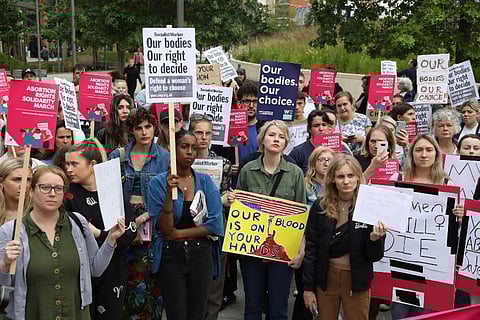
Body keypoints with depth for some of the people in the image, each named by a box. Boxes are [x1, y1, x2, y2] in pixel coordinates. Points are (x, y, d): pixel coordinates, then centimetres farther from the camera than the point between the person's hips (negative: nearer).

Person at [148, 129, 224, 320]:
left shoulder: (205, 181, 1)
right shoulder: (158, 183, -5)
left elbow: (215, 224, -8)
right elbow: (164, 228, -13)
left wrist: (178, 234, -11)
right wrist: (170, 194, -25)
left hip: (201, 256, 2)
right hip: (171, 256, -2)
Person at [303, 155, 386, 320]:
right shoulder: (321, 206, -7)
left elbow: (375, 257, -6)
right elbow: (311, 249, -1)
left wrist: (375, 239, -26)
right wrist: (308, 287, -2)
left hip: (357, 280, -1)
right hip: (326, 277, 1)